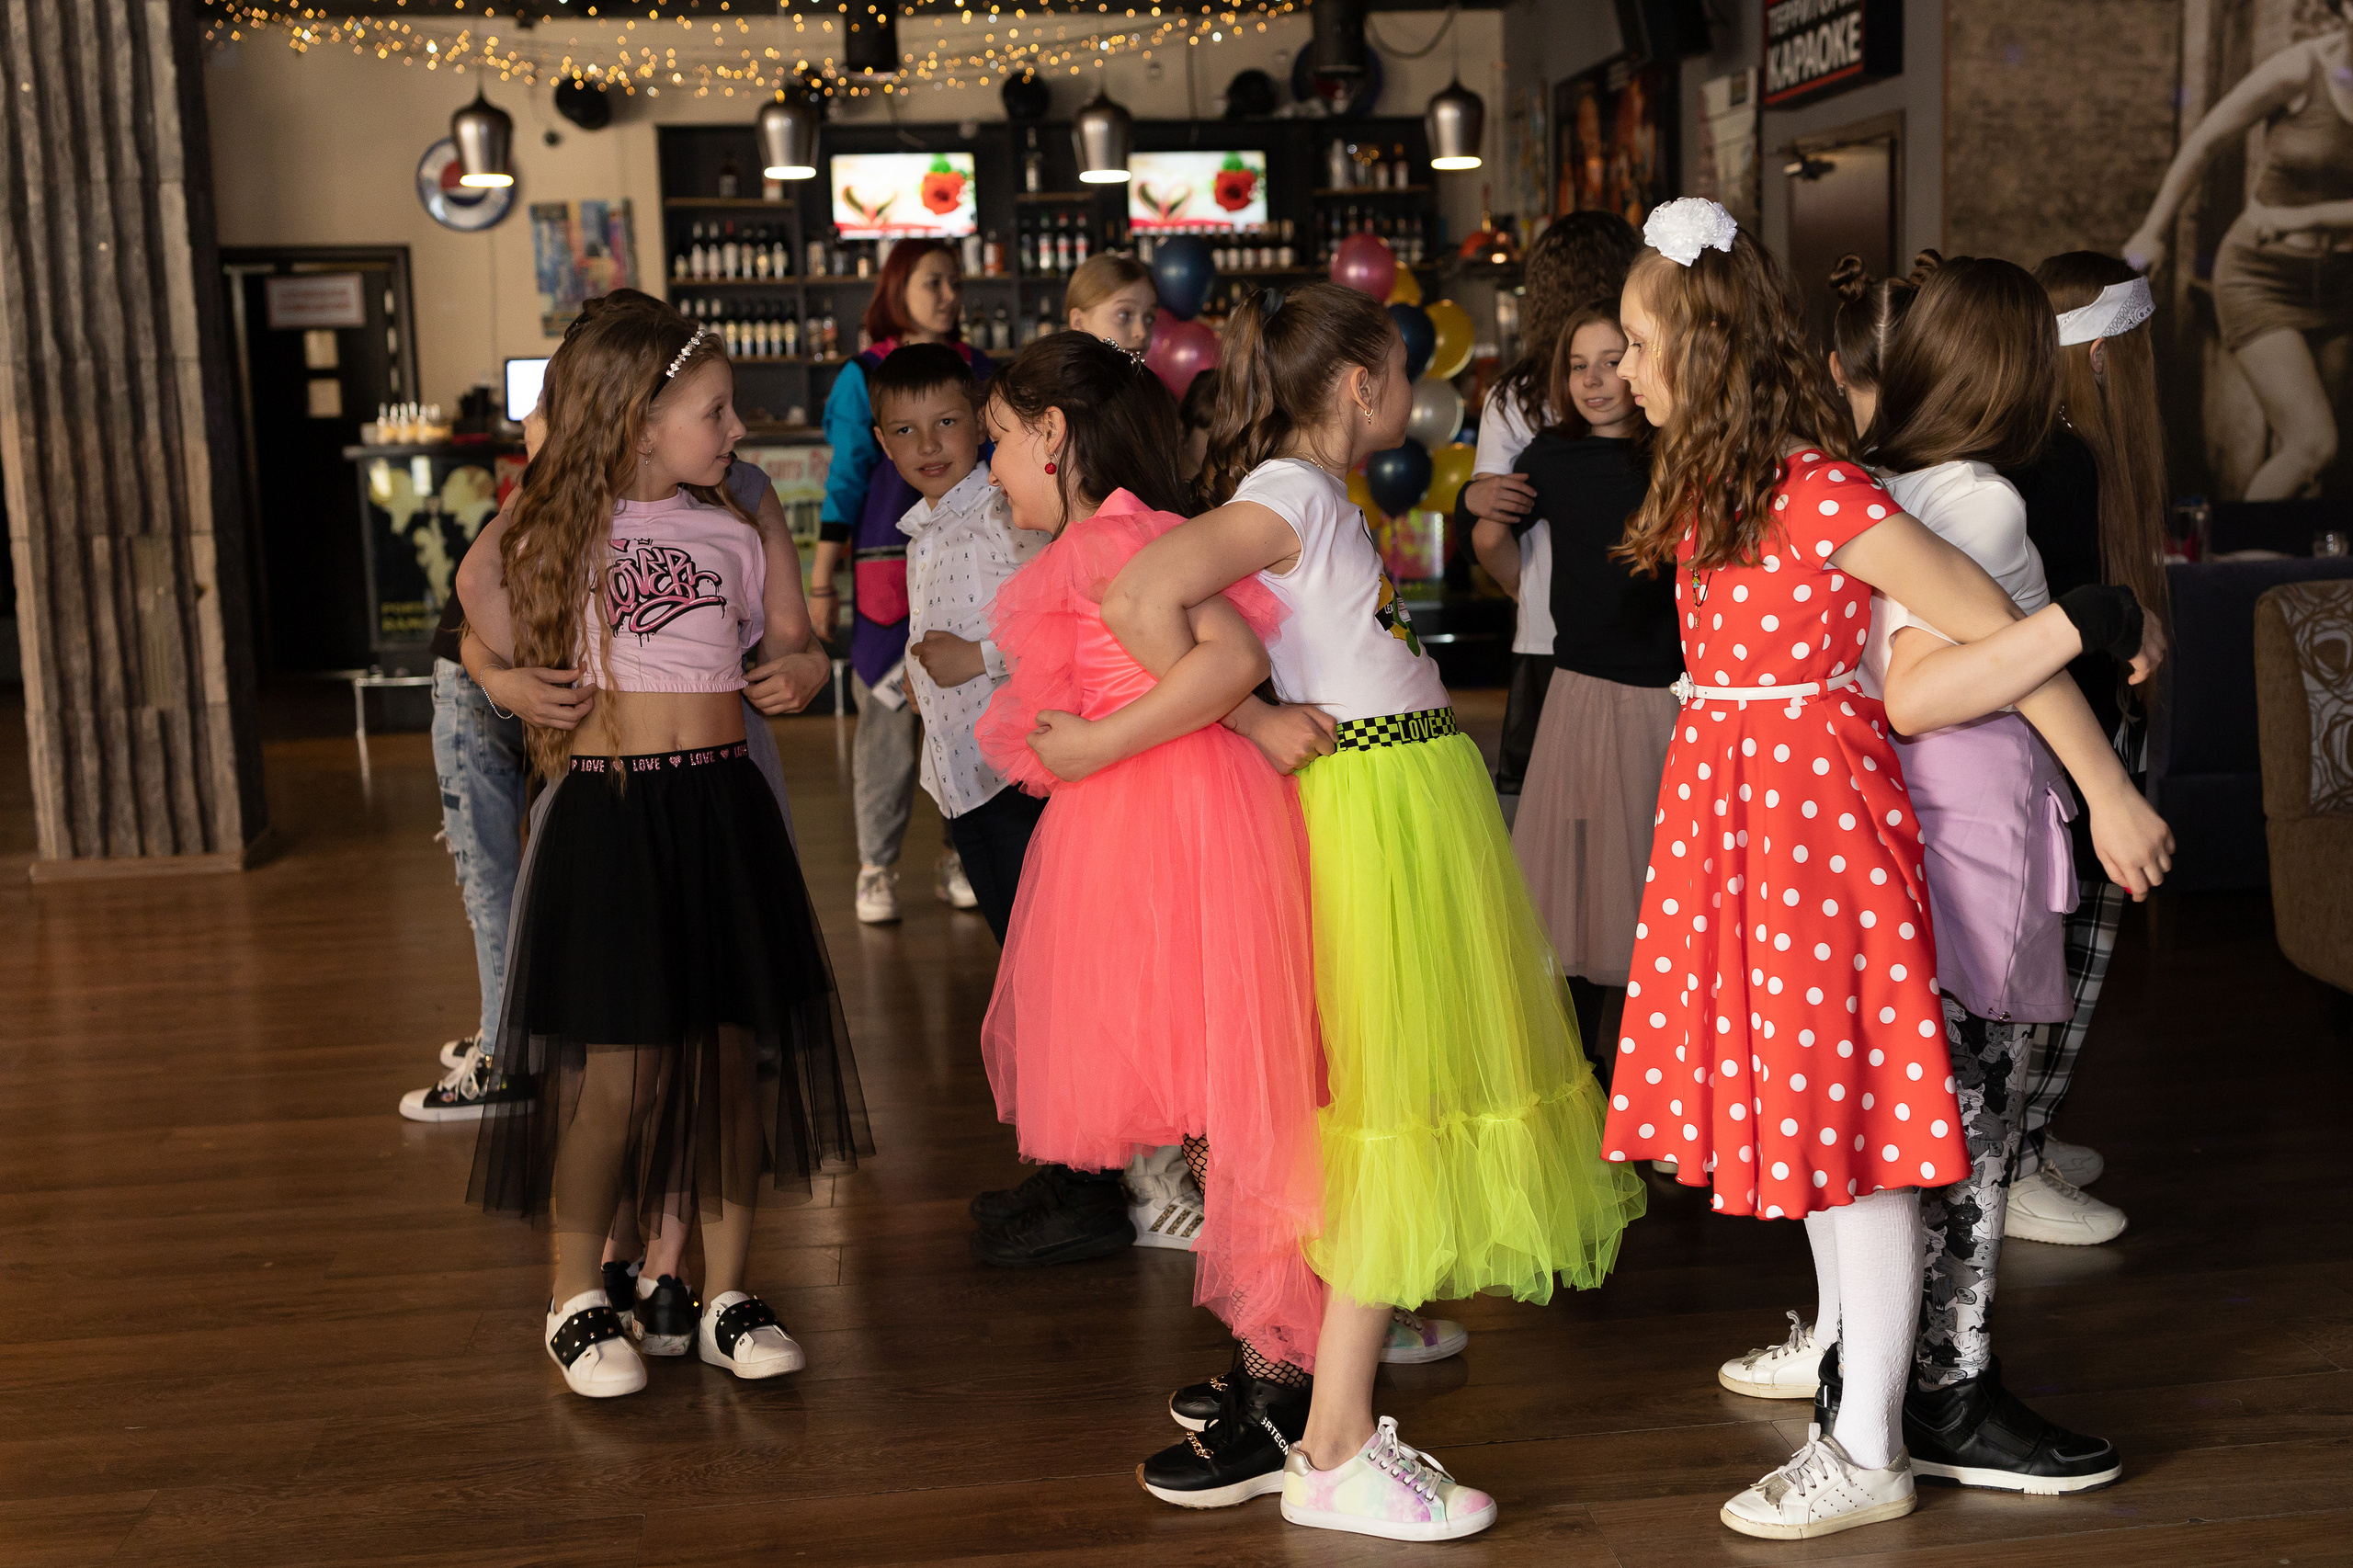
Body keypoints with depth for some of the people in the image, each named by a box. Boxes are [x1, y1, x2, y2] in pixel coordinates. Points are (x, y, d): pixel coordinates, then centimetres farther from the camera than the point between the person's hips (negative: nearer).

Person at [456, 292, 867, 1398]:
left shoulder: (741, 532, 8)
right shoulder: (553, 532, 0)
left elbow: (793, 644, 16)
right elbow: (484, 641, 12)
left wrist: (802, 671, -6)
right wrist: (511, 683, -8)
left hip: (725, 809, 4)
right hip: (604, 816, -3)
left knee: (739, 1054, 6)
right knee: (615, 1069, -4)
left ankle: (727, 1298, 22)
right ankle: (577, 1301, 17)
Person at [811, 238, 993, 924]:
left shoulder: (978, 371, 10)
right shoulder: (864, 378, 1)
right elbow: (844, 483, 0)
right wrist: (821, 582, -2)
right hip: (890, 567, -3)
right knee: (887, 713, -1)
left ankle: (960, 856, 16)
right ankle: (877, 868, 9)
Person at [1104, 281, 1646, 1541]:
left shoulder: (1323, 495, 16)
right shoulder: (1288, 494, -12)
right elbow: (1138, 601, -26)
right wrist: (1253, 722, -19)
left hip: (1418, 794, 10)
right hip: (1380, 806, -10)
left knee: (1400, 1105, 14)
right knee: (1392, 1107, -8)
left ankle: (1309, 1383, 23)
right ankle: (1335, 1451, -2)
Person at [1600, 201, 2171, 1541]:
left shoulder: (1825, 497, -17)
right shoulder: (1714, 486, 10)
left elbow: (2001, 634, -15)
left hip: (1814, 806, -9)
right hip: (1735, 803, 9)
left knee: (1844, 1112, -2)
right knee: (1805, 1091, 18)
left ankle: (1869, 1453, 7)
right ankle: (1846, 1338, 35)